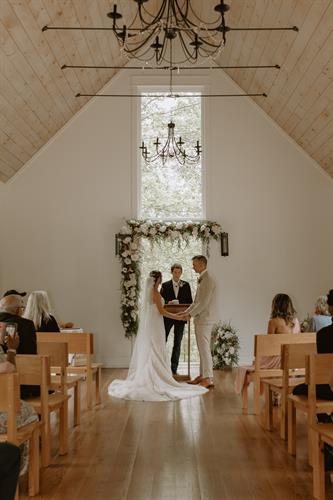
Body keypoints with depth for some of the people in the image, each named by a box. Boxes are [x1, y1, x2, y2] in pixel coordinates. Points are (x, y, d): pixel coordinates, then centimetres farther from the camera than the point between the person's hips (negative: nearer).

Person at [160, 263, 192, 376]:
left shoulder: (186, 285, 7)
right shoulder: (165, 285, 4)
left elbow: (190, 301, 7)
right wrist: (168, 303, -18)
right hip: (167, 317, -1)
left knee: (177, 344, 5)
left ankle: (174, 369, 11)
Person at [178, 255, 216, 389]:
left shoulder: (208, 280, -14)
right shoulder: (201, 280, 17)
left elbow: (204, 302, -19)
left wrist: (190, 314, -15)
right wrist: (186, 312, 12)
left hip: (204, 319, -10)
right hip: (199, 319, 10)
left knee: (205, 349, -8)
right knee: (202, 349, 13)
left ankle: (208, 379, -6)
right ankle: (202, 376, 20)